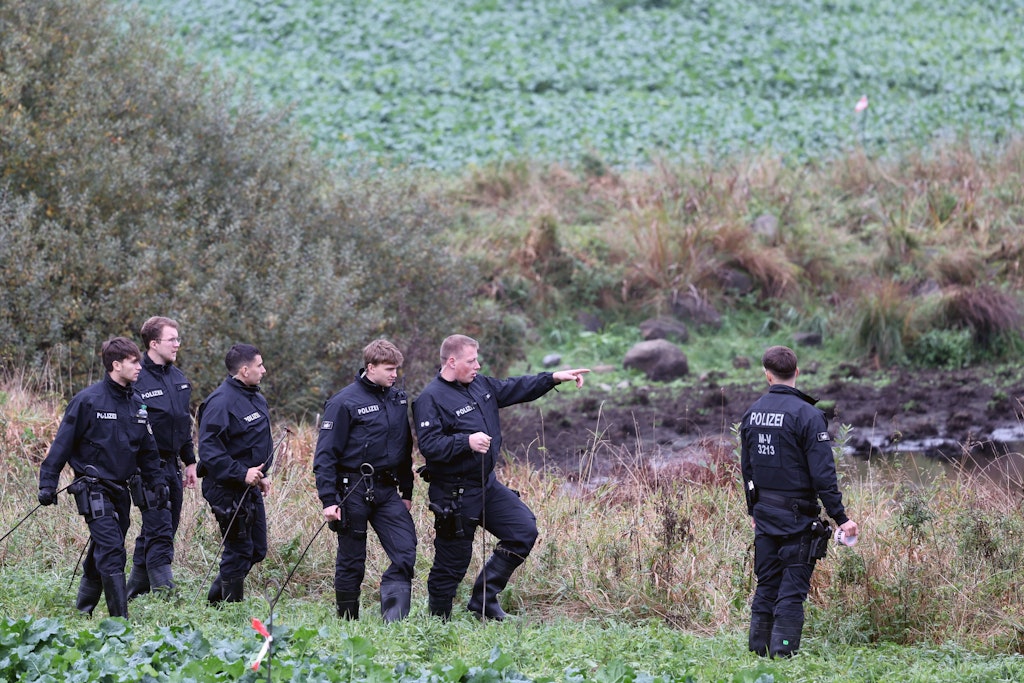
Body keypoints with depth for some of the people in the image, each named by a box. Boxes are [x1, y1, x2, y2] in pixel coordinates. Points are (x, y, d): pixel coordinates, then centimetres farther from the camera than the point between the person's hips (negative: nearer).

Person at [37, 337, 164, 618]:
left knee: (101, 553, 13)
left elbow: (147, 451, 20)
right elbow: (62, 443, -7)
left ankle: (84, 609, 27)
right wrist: (47, 483, -10)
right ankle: (120, 619, -14)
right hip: (94, 488, -7)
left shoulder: (136, 404, 9)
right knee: (112, 553, -14)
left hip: (120, 489, 7)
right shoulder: (88, 400, -10)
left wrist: (157, 483, 14)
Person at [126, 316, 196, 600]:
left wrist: (189, 461, 21)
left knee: (159, 532, 11)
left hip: (171, 465, 8)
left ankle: (135, 594, 21)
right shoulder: (137, 380, -12)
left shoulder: (179, 379, 13)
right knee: (159, 535, -12)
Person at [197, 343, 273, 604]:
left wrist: (262, 475, 16)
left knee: (256, 550, 14)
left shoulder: (255, 399, 13)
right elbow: (209, 449, -25)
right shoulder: (221, 402, -18)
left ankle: (216, 598, 27)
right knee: (239, 551, -3)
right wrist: (241, 473, -28)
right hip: (228, 490, -10)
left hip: (250, 488, 10)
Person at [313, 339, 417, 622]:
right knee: (351, 561, 3)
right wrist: (328, 500, -17)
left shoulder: (398, 400, 10)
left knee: (406, 551, -10)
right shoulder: (344, 402, -9)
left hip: (387, 490, 5)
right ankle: (348, 623, 16)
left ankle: (393, 620, -10)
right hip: (353, 490, -5)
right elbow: (325, 454, -11)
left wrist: (407, 492, 17)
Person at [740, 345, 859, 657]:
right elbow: (823, 473, -17)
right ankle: (783, 653, -4)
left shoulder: (753, 413, 5)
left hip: (764, 514, 6)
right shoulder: (807, 415, -15)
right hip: (798, 516, -6)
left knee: (766, 585, 13)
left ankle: (758, 652, 15)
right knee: (792, 590, -2)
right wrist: (841, 517, -12)